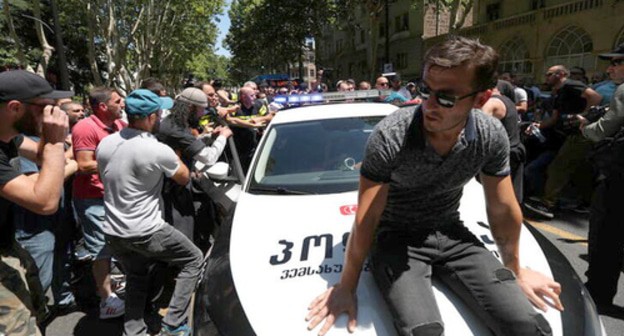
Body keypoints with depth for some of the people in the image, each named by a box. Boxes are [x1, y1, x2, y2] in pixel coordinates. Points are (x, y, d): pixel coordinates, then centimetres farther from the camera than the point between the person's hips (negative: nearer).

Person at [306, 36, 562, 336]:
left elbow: (503, 209, 2)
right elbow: (366, 220, -21)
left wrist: (515, 270, 13)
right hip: (397, 237, -3)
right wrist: (346, 288, -14)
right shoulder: (390, 136, -25)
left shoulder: (492, 136, -12)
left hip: (450, 234, 4)